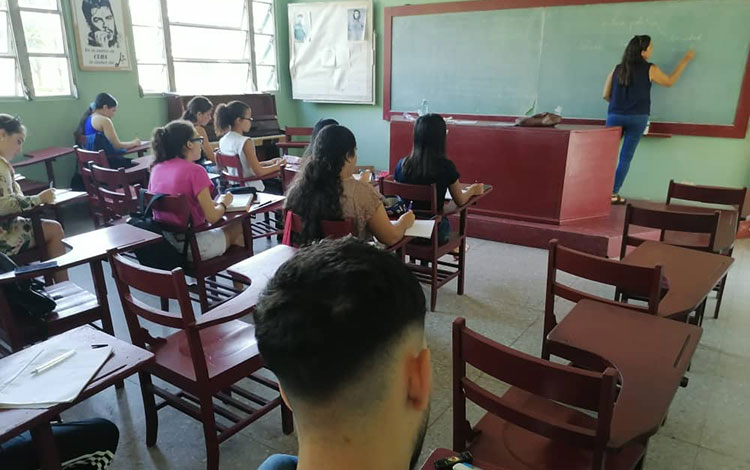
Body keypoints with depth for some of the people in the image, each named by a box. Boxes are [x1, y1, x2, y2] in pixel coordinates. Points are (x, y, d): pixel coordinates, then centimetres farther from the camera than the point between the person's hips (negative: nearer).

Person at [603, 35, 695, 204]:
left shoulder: (617, 69, 5)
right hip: (637, 118, -2)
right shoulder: (650, 70, -2)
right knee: (626, 157, 3)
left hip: (615, 116, 2)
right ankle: (613, 194, 2)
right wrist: (685, 60, 22)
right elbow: (670, 81, 14)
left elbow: (605, 95, 7)